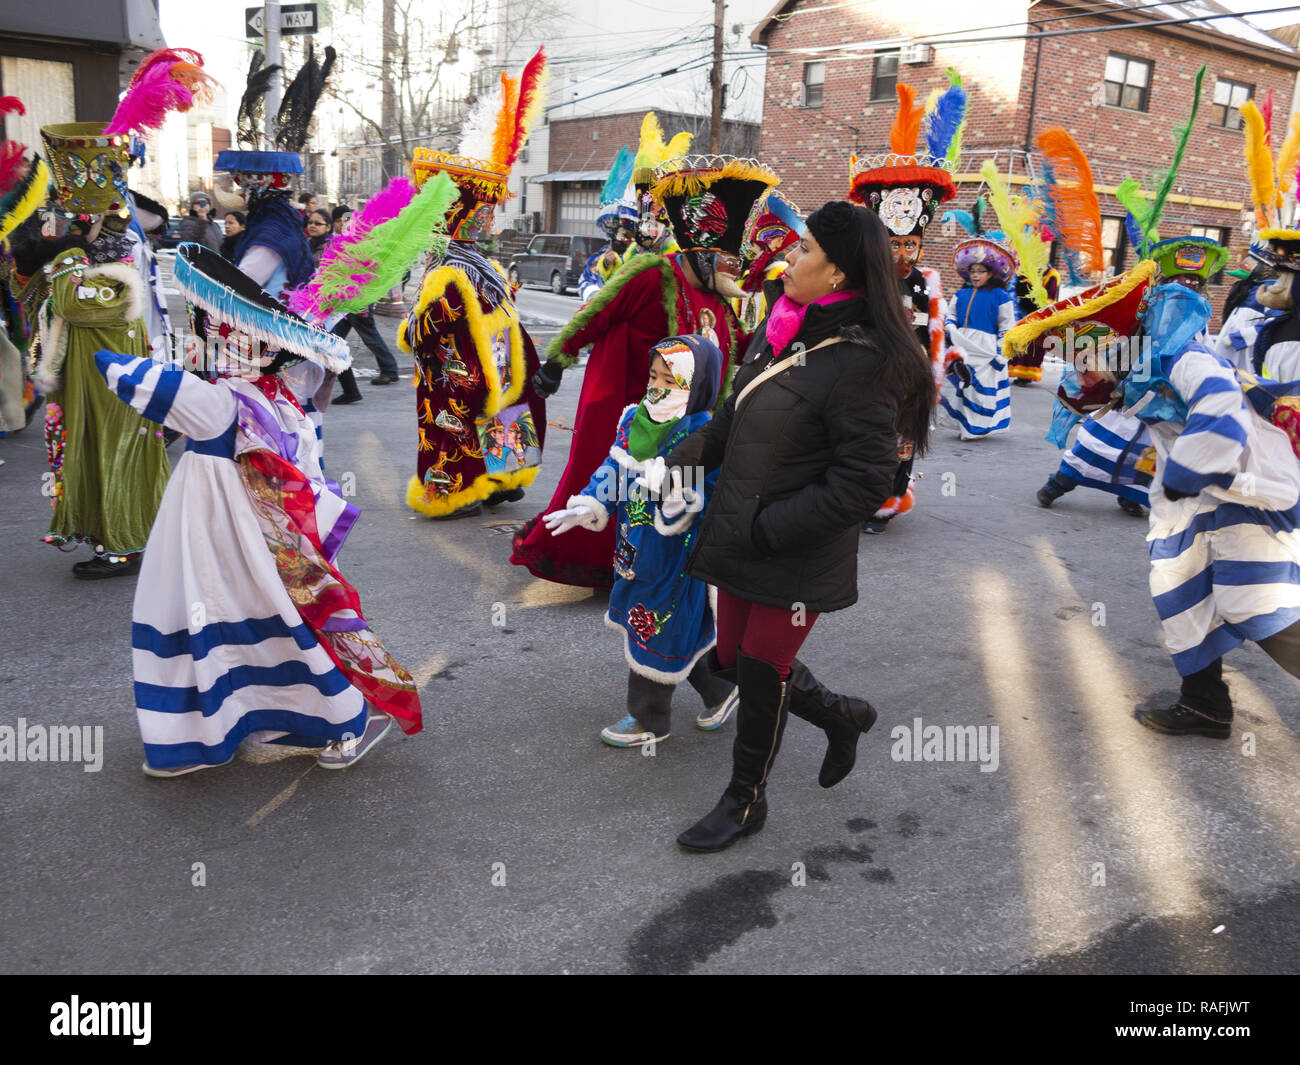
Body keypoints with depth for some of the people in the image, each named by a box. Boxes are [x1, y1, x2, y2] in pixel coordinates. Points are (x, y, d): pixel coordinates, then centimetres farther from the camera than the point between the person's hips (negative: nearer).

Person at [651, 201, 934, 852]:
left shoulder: (860, 361, -20)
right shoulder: (782, 327, 5)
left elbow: (864, 482, -23)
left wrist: (766, 528, -21)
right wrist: (681, 459, 1)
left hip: (796, 556, -8)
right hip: (739, 539, 8)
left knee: (761, 670, 7)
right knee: (734, 659, 17)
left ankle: (745, 800, 32)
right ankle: (840, 715, 43)